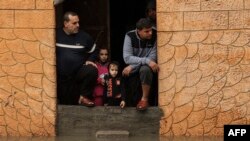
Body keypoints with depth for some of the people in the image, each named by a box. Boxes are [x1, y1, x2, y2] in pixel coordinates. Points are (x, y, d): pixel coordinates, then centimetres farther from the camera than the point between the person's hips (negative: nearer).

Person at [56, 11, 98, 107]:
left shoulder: (84, 36, 0)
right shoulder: (56, 35, -3)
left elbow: (94, 52, 14)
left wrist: (90, 60, -5)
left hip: (78, 73, 0)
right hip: (61, 78, 0)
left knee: (92, 70, -31)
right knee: (66, 105, 1)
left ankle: (84, 97, -15)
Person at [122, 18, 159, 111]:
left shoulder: (154, 36, -18)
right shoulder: (130, 36, -17)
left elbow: (152, 58, -20)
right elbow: (127, 58, -25)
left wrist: (132, 66, -27)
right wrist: (147, 61, -36)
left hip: (146, 66, -2)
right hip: (133, 66, 3)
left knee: (145, 69, -34)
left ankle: (144, 99, -20)